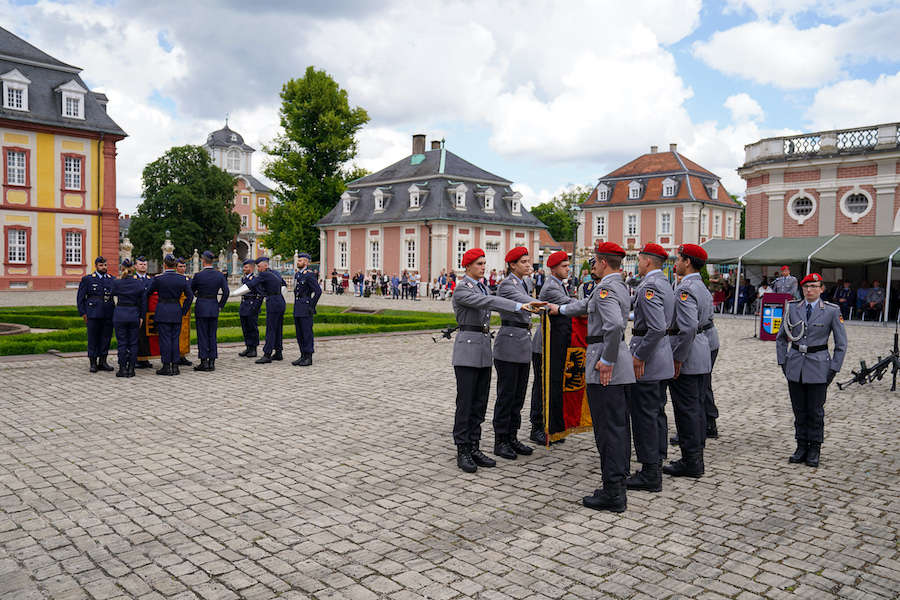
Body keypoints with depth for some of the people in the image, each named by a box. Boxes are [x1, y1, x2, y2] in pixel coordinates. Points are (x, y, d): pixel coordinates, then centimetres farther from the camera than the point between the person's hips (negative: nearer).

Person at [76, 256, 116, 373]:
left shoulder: (112, 279, 11)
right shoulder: (87, 279, 4)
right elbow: (80, 298, 4)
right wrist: (83, 313, -2)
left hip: (108, 315, 3)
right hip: (93, 314, -3)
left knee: (106, 338, 6)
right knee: (93, 339, 1)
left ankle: (102, 362, 16)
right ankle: (93, 363, 9)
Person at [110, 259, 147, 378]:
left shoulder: (117, 283, -6)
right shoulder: (139, 283, -2)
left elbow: (113, 293, 15)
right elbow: (143, 302, 0)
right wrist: (142, 317, 7)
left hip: (120, 315, -1)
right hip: (134, 315, 1)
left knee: (122, 343, 4)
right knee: (133, 343, 7)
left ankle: (123, 369, 6)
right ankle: (131, 369, 9)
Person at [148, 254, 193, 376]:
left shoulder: (158, 278, -9)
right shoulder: (182, 278, -1)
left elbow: (148, 292, 2)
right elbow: (190, 295, 1)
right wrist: (184, 311, 8)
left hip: (163, 312, -3)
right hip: (177, 313, 3)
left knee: (165, 339, 2)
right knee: (175, 339, 9)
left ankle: (166, 366, 3)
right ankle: (175, 366, 10)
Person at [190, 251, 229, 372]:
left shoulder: (199, 275, -9)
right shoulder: (220, 275, 0)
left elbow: (191, 290, 4)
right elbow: (226, 292, -2)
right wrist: (220, 306, 6)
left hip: (201, 307, -3)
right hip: (214, 307, 4)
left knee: (202, 335, 2)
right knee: (212, 335, 9)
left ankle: (204, 362, 3)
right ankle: (212, 362, 10)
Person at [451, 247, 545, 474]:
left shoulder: (482, 287, 15)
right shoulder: (461, 289, -11)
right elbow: (488, 302, -25)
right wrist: (520, 306, -33)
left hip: (484, 349, 8)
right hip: (467, 348, -8)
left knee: (480, 403, 9)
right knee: (465, 403, -3)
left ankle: (474, 448, 17)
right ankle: (462, 451, 5)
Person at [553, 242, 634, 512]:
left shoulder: (606, 288, -15)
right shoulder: (620, 286, 16)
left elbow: (615, 324, -31)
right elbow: (588, 305, 32)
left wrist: (607, 361, -22)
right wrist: (561, 309, 43)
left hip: (605, 369, -10)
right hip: (620, 367, 10)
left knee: (608, 429, -6)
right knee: (619, 426, 14)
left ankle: (612, 494, 0)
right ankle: (618, 485, 23)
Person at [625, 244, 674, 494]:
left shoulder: (649, 286, -18)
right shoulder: (665, 284, 14)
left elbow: (657, 327, -27)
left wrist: (639, 357, -20)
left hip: (647, 361, -10)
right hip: (662, 360, 10)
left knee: (644, 416, -3)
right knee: (657, 413, 16)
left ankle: (649, 475, 4)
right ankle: (656, 467, 26)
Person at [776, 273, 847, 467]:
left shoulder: (832, 311, -4)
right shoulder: (793, 308, 3)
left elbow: (841, 343, 1)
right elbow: (781, 337, 12)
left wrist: (833, 369, -4)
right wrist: (783, 362, 5)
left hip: (818, 367, -2)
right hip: (795, 366, 2)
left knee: (815, 411, 4)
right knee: (799, 409, 9)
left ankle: (814, 449, 17)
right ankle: (802, 446, 20)